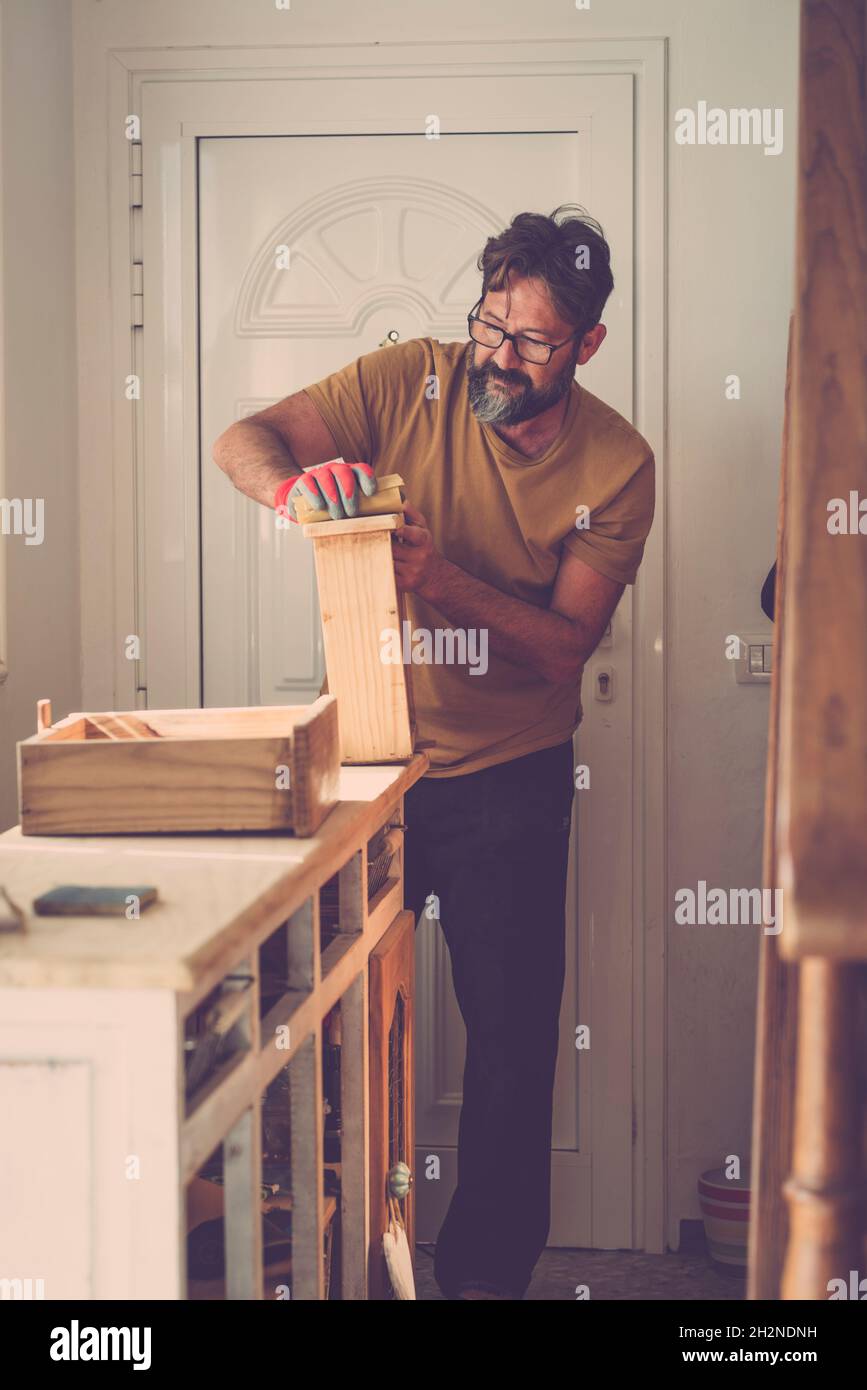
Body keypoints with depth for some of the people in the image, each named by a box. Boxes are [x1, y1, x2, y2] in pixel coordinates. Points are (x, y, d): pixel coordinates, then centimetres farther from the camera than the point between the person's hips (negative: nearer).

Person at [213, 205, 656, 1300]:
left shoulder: (615, 464, -8)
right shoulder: (409, 381, -8)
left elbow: (565, 640, -13)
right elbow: (239, 442, -8)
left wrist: (441, 576, -30)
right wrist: (294, 485, -32)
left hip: (508, 778, 0)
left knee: (511, 1032, 4)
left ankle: (488, 1267, 22)